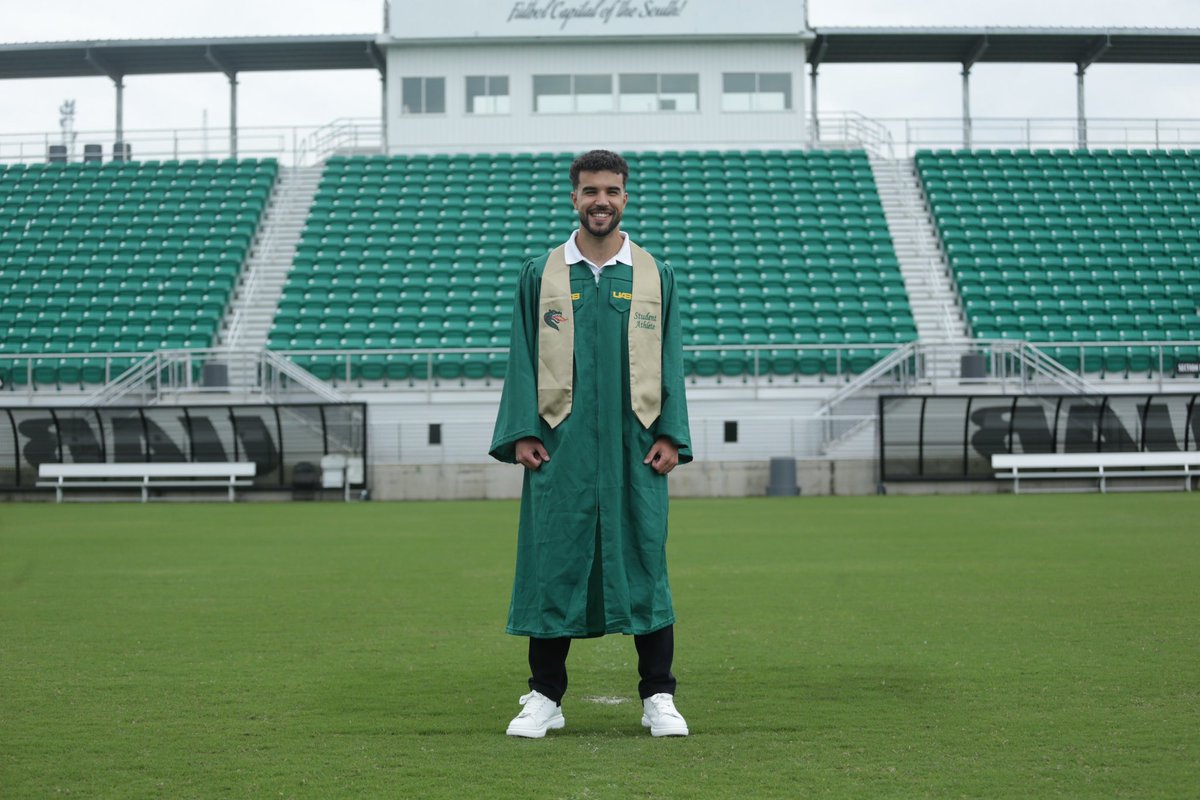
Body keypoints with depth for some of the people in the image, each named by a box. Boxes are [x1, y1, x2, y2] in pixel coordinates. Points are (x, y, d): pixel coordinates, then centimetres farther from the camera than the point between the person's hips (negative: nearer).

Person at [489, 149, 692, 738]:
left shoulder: (655, 276, 8)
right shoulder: (540, 275, 7)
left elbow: (670, 362, 8)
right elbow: (523, 360, 7)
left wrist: (670, 436, -1)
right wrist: (521, 433, -2)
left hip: (634, 446, 0)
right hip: (560, 447, 0)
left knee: (645, 563, 2)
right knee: (553, 564, 2)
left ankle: (658, 698, 10)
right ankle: (545, 698, 11)